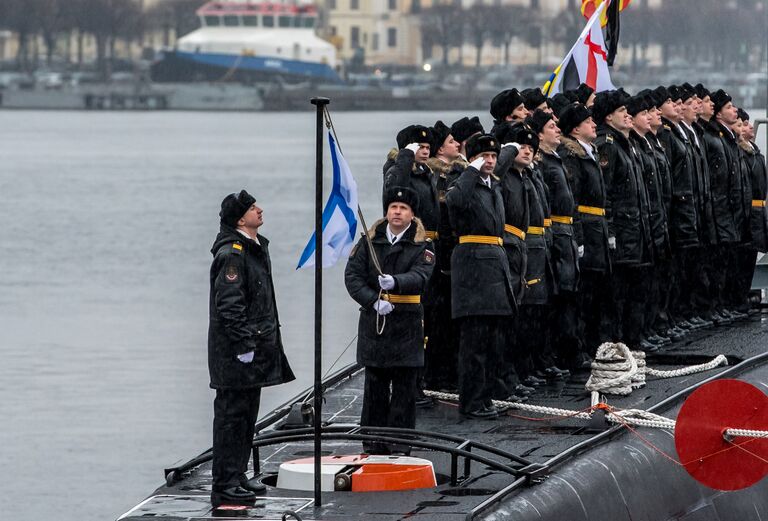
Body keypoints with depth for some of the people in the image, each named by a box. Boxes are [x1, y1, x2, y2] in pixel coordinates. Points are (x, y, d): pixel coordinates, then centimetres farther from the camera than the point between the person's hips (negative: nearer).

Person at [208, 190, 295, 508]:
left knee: (247, 413, 17)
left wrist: (266, 341, 22)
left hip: (256, 346, 10)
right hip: (235, 350, -10)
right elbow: (229, 305, -22)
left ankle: (238, 474, 26)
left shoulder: (257, 248, 15)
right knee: (232, 415, -8)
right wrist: (243, 345, -23)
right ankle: (225, 485, -6)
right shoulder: (231, 253, -17)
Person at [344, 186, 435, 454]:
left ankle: (400, 448, 6)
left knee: (404, 389, 0)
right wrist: (374, 301, -14)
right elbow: (352, 275, 0)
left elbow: (420, 276, -15)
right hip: (373, 320, 1)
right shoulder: (369, 241, 5)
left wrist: (395, 282, -36)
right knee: (375, 387, 5)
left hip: (407, 323, -1)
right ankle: (374, 447, 12)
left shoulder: (422, 245, 1)